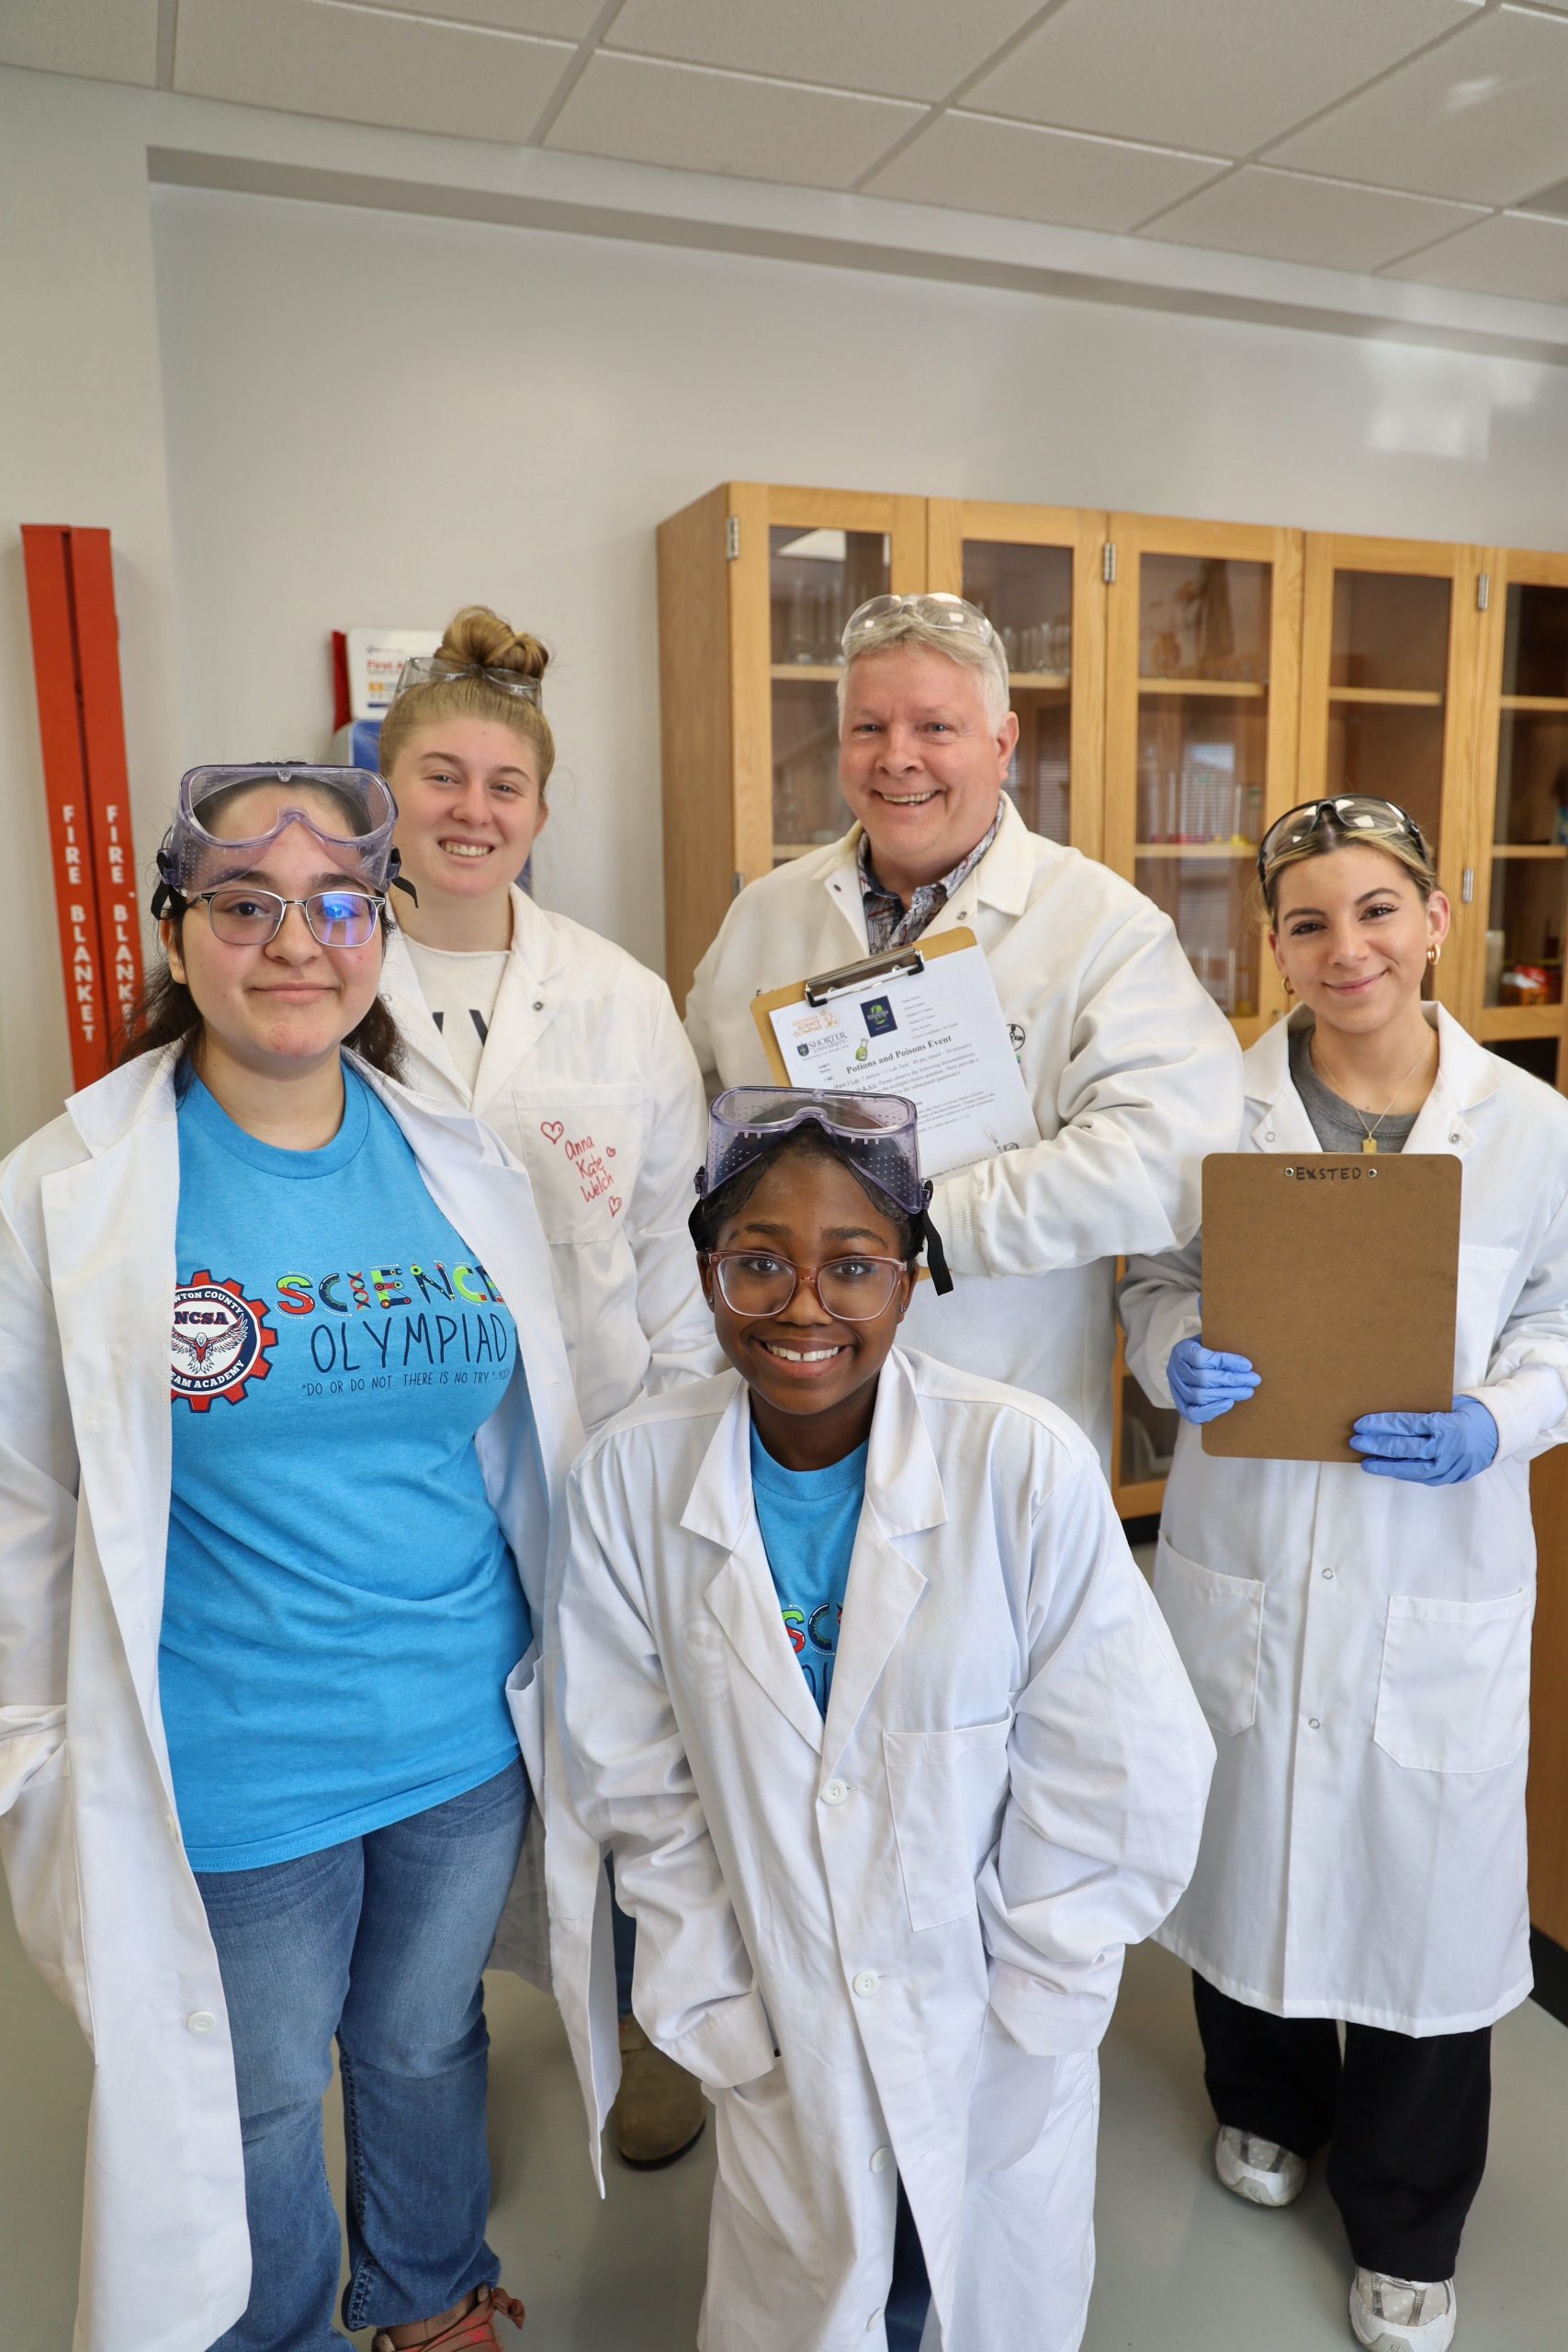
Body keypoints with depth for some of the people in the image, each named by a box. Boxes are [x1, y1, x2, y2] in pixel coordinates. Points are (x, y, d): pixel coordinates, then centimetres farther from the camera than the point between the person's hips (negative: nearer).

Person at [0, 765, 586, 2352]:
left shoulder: (463, 1173, -4)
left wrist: (563, 1673, 10)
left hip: (469, 1741, 3)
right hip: (229, 1784, -2)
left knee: (425, 2043, 26)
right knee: (258, 2099, 21)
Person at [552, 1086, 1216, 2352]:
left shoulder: (1026, 1462, -21)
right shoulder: (634, 1474, -14)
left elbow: (1123, 1777, -12)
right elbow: (640, 1784, -3)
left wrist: (1023, 2011, -7)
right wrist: (718, 2013, -3)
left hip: (993, 2024, -1)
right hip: (785, 2040, 1)